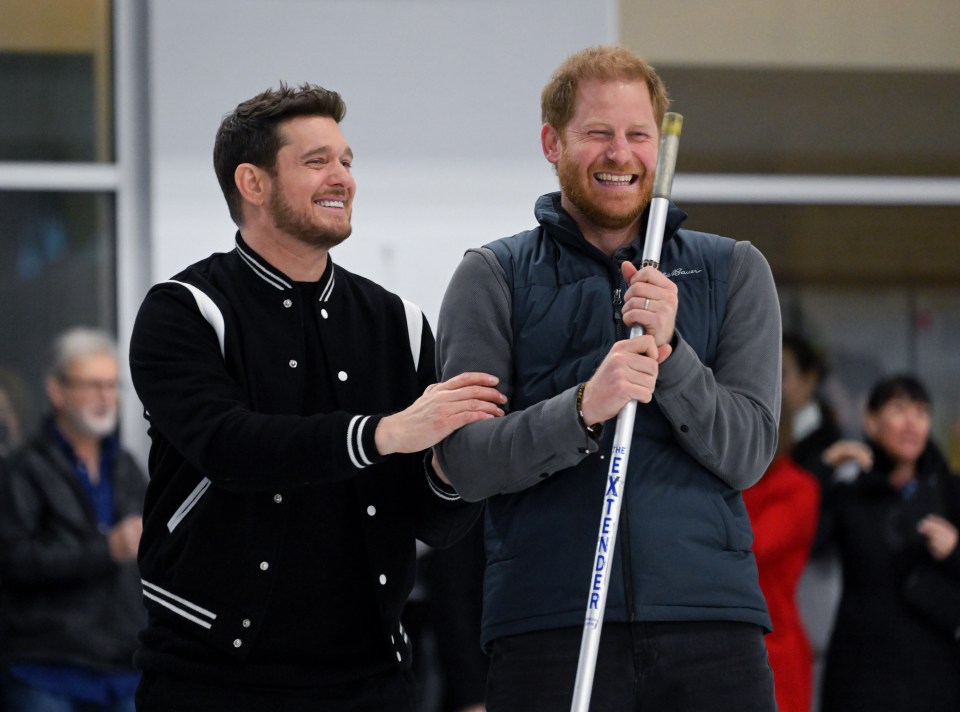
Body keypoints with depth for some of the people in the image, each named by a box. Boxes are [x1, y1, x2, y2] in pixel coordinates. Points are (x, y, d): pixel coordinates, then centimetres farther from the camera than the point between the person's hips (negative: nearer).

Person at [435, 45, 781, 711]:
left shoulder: (734, 270, 14)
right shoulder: (493, 277, 9)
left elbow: (748, 454, 3)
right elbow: (465, 461, -3)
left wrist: (669, 352, -11)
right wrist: (583, 410, -19)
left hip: (711, 630, 1)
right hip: (548, 627, -1)